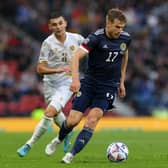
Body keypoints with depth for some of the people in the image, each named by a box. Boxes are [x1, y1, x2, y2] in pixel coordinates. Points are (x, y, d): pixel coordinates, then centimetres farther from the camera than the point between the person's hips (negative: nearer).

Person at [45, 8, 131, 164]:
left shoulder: (125, 38, -1)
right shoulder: (96, 38, -16)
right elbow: (76, 56, -25)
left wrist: (121, 81, 20)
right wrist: (75, 79, -40)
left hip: (109, 87, 2)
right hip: (89, 83, -2)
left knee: (92, 120, -17)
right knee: (73, 121, -5)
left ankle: (71, 155, -11)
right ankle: (59, 140, 29)